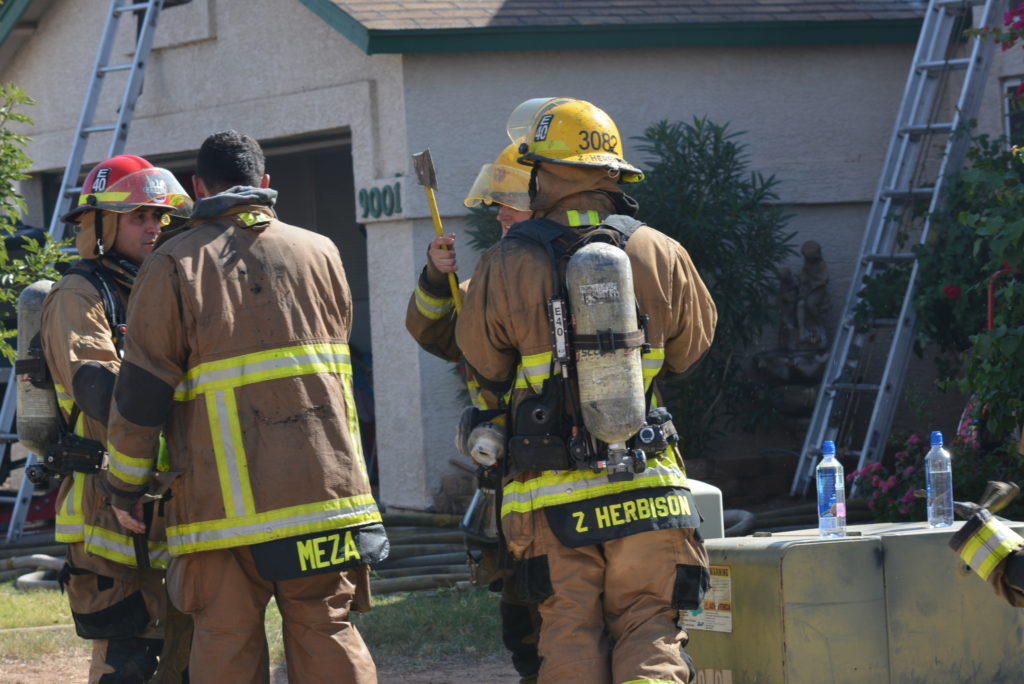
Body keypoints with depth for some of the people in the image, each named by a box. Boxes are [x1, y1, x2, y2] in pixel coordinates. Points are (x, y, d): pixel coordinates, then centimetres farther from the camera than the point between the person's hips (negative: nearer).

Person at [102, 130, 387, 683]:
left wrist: (124, 488, 7)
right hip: (321, 486, 3)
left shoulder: (174, 265, 0)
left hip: (224, 501, -3)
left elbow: (141, 392, -2)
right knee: (328, 633, 5)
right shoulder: (319, 252, 12)